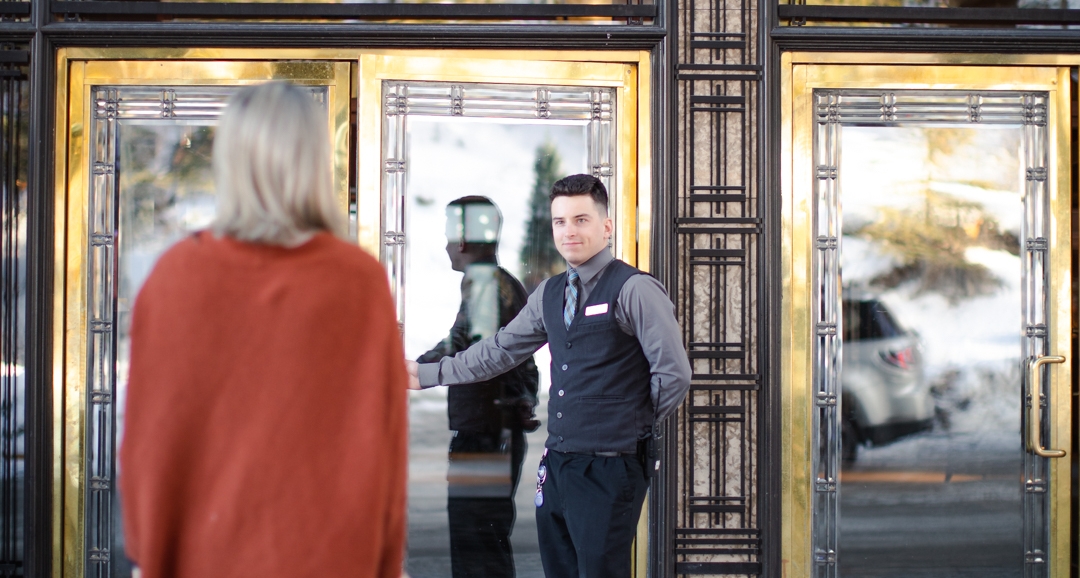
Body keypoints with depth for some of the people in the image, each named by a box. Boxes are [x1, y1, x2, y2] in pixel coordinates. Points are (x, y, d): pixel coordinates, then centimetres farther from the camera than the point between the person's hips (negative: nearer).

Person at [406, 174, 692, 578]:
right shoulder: (548, 294, 12)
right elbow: (500, 351, 19)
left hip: (610, 468, -7)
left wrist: (635, 424, 0)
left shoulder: (634, 289, -11)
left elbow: (674, 374, -13)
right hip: (556, 463, 7)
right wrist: (426, 374, 19)